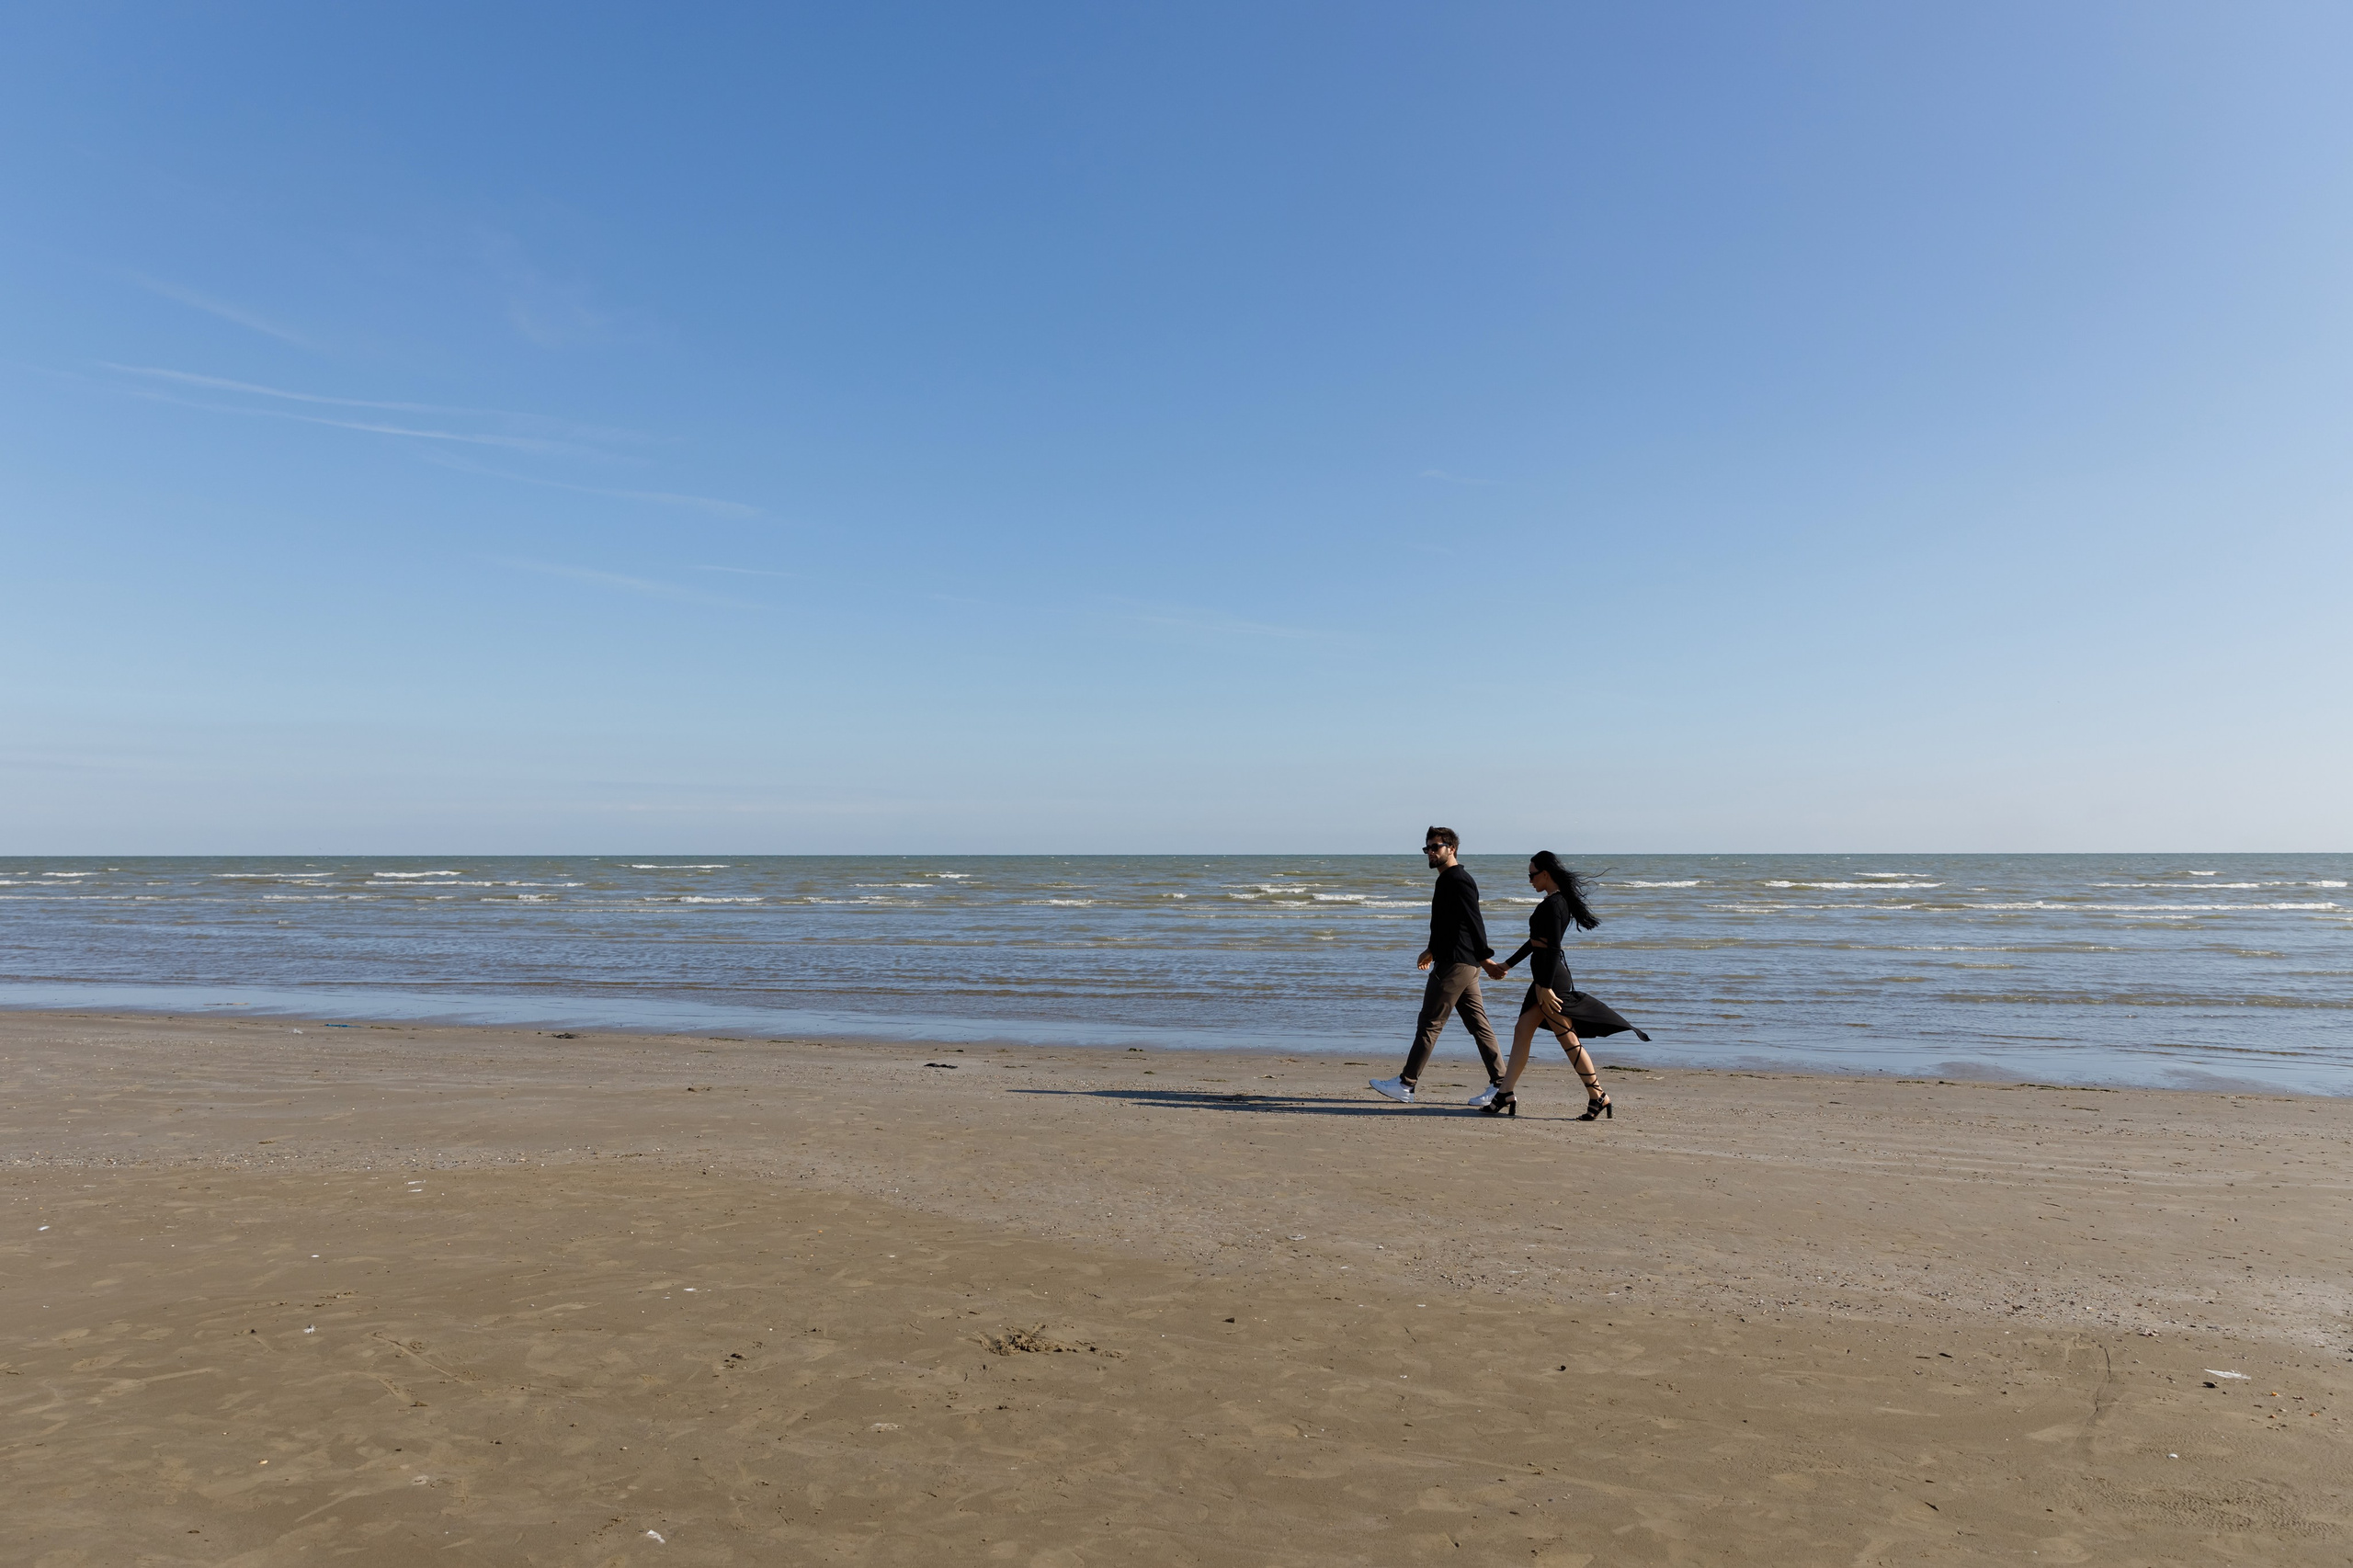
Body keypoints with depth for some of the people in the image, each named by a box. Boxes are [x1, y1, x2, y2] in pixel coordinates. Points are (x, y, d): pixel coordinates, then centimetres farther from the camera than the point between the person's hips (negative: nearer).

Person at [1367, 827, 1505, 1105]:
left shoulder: (1458, 881, -14)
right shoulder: (1447, 881, 19)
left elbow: (1474, 923, -18)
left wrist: (1485, 958, -19)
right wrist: (1432, 950, 31)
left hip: (1455, 965, -11)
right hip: (1464, 965, 11)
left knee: (1430, 1023, -5)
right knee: (1477, 1024, 8)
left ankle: (1406, 1085, 0)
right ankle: (1499, 1084, 8)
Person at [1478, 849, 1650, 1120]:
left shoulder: (1553, 904, -16)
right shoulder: (1556, 901, 15)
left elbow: (1553, 948, -22)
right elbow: (1536, 940, 24)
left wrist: (1546, 987, -23)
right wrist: (1507, 965, 31)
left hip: (1551, 977, -11)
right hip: (1544, 976, 11)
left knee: (1568, 1039, -5)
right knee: (1522, 1033, 10)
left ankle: (1599, 1097, 1)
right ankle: (1505, 1094, 13)